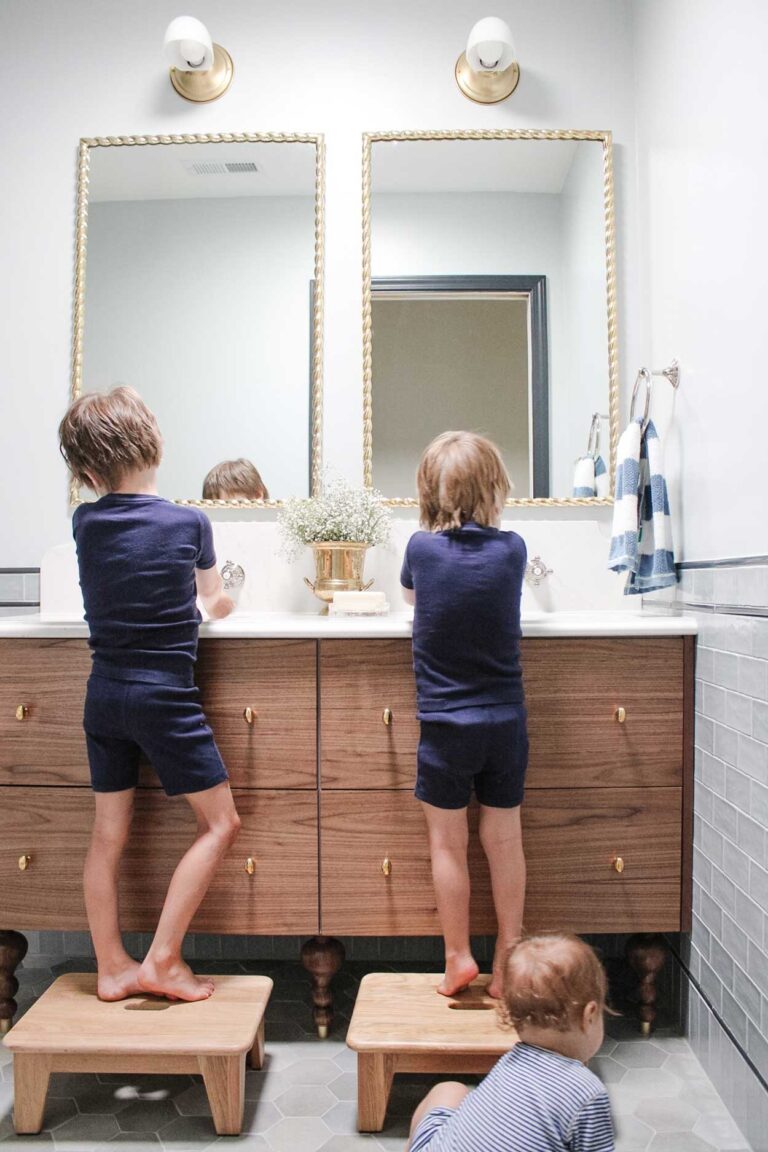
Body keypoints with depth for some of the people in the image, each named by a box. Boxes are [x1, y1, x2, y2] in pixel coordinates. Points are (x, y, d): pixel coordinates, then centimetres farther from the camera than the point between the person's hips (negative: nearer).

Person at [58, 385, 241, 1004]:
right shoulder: (189, 522, -8)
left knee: (108, 834, 13)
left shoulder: (84, 523, 2)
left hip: (104, 695, 6)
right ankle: (163, 959, 8)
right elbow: (215, 598, 12)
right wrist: (218, 600, 36)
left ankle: (113, 968, 24)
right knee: (220, 823, 7)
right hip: (165, 697, -5)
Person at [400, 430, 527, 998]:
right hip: (506, 722, 3)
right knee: (505, 842, 13)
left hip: (445, 726, -2)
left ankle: (459, 957, 22)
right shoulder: (512, 549, -5)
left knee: (448, 844, 12)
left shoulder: (422, 548, -9)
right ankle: (508, 965, 24)